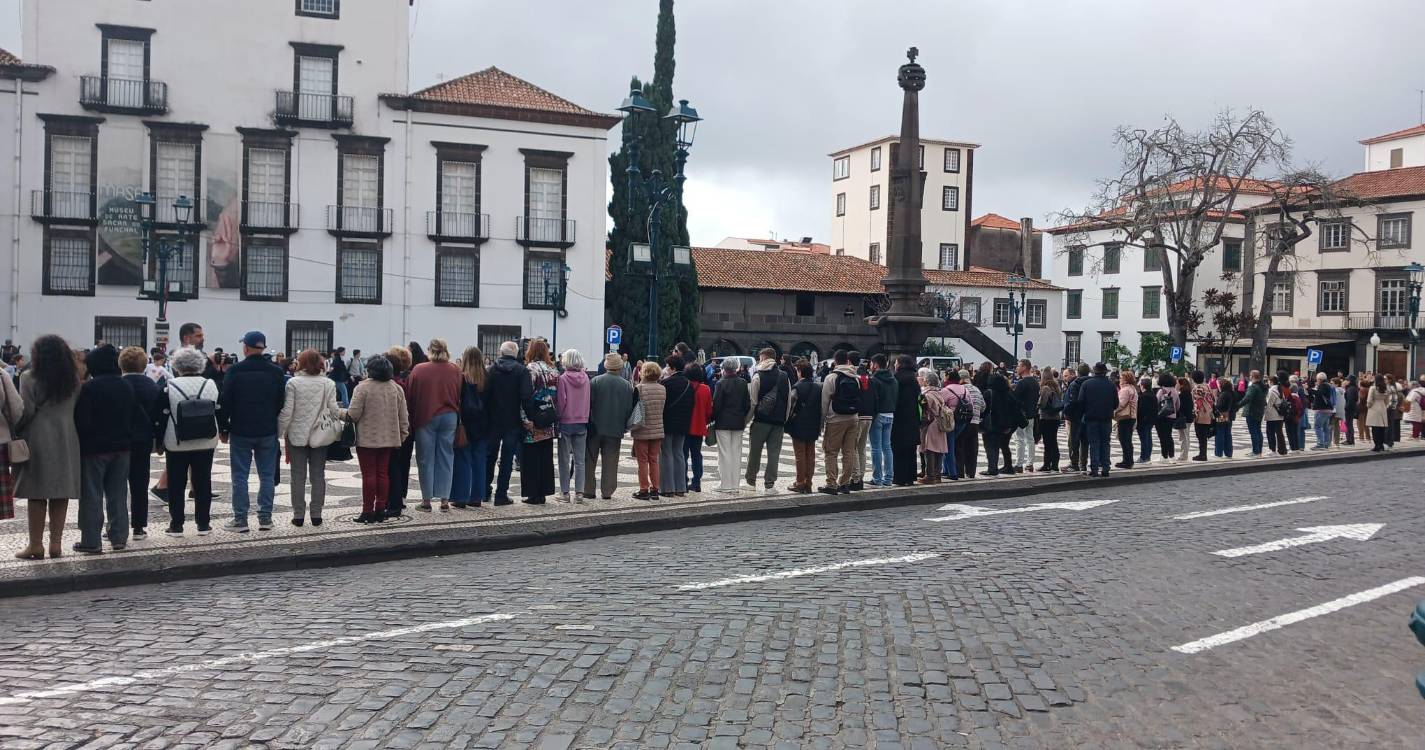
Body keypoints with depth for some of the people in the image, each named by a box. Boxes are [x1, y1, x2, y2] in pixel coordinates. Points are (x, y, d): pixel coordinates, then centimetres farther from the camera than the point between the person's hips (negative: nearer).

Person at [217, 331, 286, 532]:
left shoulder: (234, 371, -7)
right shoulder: (276, 372, 2)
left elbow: (224, 402, -6)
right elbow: (282, 402, 7)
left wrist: (223, 429, 3)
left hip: (241, 432, -2)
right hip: (268, 432, 2)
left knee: (240, 476, 4)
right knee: (267, 476, 7)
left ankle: (240, 519, 4)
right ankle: (265, 518, 8)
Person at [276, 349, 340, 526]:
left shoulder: (293, 383, -9)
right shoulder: (329, 383, -3)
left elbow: (287, 412, -9)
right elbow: (334, 410, -3)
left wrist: (280, 432, 1)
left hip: (297, 435, -2)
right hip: (321, 436, 2)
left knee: (298, 476, 6)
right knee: (318, 475, 9)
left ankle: (299, 515, 8)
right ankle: (316, 515, 10)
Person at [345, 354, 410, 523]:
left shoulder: (363, 388, -12)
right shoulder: (397, 389, 5)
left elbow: (353, 414, -12)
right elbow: (404, 417, 7)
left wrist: (342, 412, 9)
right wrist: (402, 435, 15)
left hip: (367, 439, -5)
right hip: (388, 439, 5)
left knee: (369, 474, 0)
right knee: (383, 473, 11)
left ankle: (368, 511, 3)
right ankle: (380, 510, 13)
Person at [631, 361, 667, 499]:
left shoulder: (639, 388, -14)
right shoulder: (662, 389, 0)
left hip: (642, 431, -4)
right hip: (658, 430, 4)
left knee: (642, 461, 5)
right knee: (654, 460, 13)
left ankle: (644, 490, 7)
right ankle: (655, 489, 14)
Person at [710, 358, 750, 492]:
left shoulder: (721, 384, -11)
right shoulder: (743, 383, 4)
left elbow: (716, 405, -11)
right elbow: (748, 404, 8)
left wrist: (713, 419, 2)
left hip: (723, 422, -5)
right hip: (738, 423, 5)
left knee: (724, 453, 0)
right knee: (736, 453, 9)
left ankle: (725, 484, 0)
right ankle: (734, 484, 11)